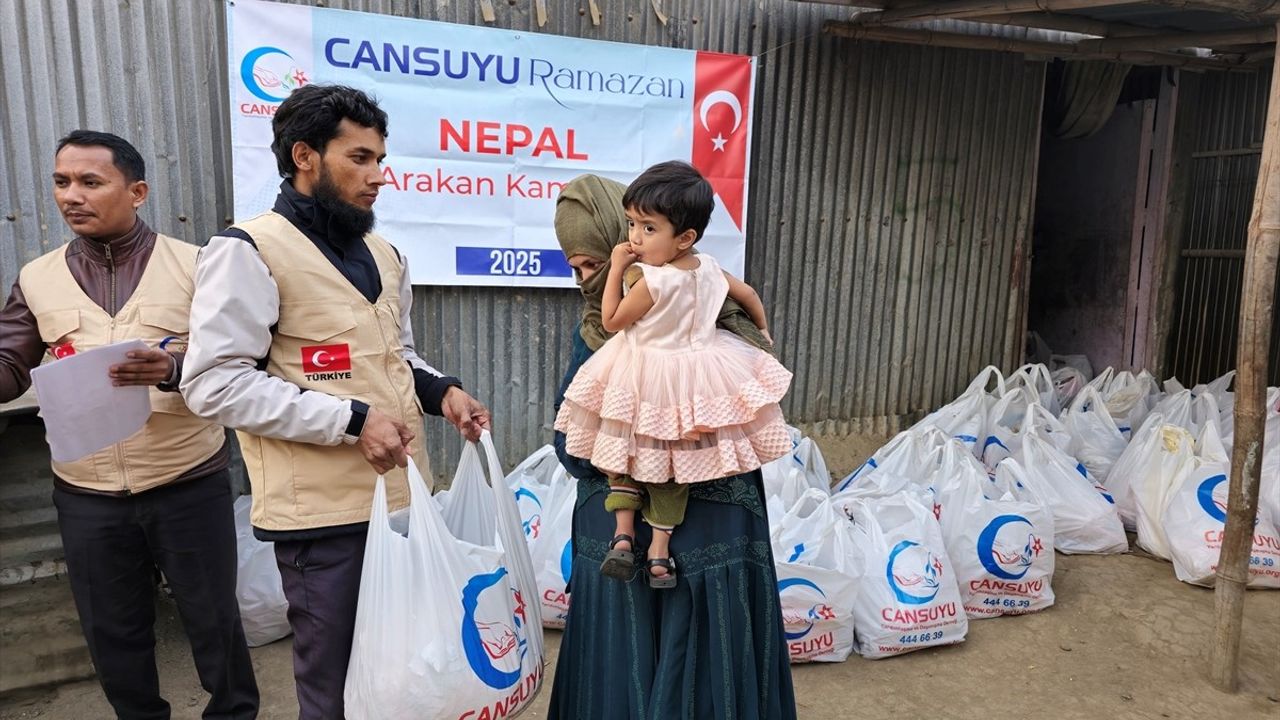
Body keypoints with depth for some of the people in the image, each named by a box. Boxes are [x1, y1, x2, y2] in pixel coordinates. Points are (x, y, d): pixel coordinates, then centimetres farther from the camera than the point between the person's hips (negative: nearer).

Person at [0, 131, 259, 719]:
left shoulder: (191, 264, -3)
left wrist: (176, 369, -27)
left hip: (189, 484, -3)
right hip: (85, 493, 3)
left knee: (212, 617, 11)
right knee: (112, 631, 17)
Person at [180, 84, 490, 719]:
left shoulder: (383, 254, 14)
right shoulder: (248, 251, -10)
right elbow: (215, 384, -16)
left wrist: (440, 390, 1)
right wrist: (352, 420, -20)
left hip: (403, 497, 7)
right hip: (325, 512, -7)